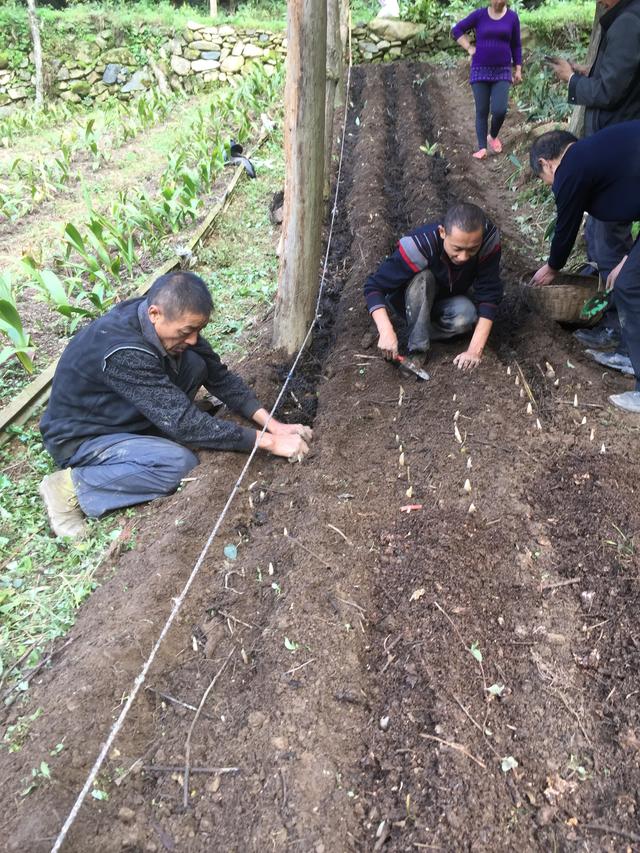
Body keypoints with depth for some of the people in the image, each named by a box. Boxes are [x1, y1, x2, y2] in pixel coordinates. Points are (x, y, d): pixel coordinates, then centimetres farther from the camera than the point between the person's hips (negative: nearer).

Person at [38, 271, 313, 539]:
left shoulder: (170, 321, -13)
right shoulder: (123, 353, -36)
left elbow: (218, 375, -6)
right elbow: (184, 423, -34)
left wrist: (272, 424, -16)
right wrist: (269, 442, -30)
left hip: (125, 416, 8)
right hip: (81, 437, -7)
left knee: (195, 364, -11)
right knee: (180, 464, -29)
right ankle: (72, 486, -12)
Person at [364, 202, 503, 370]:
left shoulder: (489, 239, -29)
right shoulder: (419, 245, -36)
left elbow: (489, 294, -26)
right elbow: (373, 286, -32)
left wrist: (475, 350, -35)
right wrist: (386, 331, -47)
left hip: (447, 303, 2)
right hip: (411, 304, -2)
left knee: (467, 315, -31)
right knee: (422, 277, -35)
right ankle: (418, 348, -23)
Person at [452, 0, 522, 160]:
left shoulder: (512, 17, 2)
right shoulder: (479, 15, -1)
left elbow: (516, 46, 8)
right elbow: (456, 30, 4)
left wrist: (518, 69, 5)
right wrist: (469, 48, -4)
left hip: (502, 72, 0)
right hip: (480, 71, 0)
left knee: (500, 110, -13)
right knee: (481, 111, 0)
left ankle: (493, 136, 16)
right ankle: (482, 147, 6)